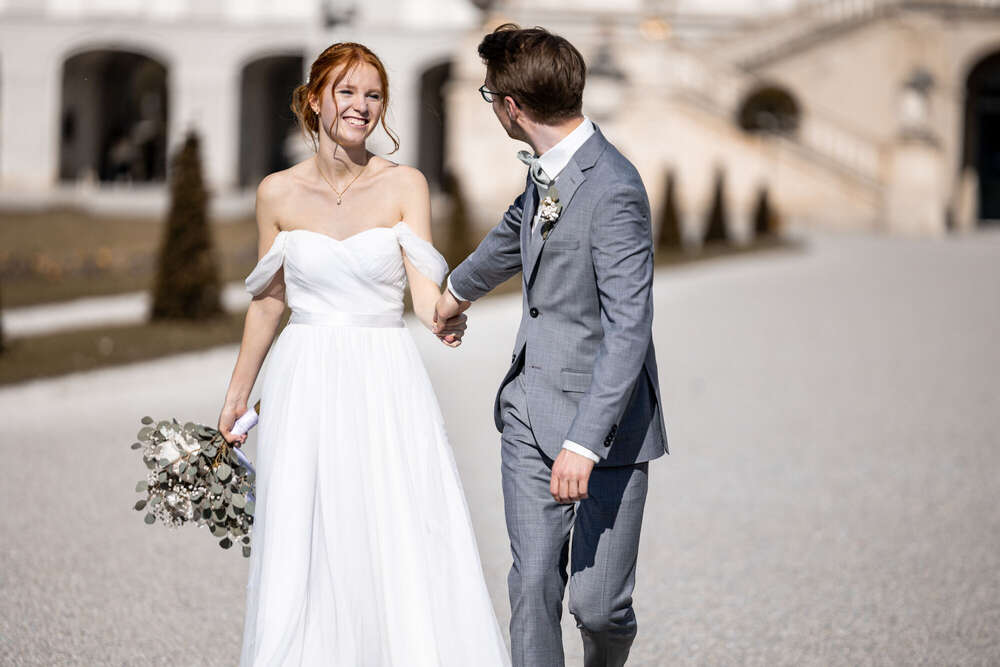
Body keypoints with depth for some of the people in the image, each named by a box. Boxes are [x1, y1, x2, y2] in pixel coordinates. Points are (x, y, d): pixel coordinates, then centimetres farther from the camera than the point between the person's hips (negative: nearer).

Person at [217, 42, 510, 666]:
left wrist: (444, 319, -31)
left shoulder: (405, 186, -1)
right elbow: (269, 300, 14)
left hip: (386, 385, -1)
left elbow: (425, 289, -8)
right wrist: (238, 393, 18)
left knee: (407, 552, -6)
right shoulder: (279, 193, 3)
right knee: (301, 555, 0)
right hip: (305, 384, 1)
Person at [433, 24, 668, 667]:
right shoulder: (548, 168, 5)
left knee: (598, 603, -3)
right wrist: (459, 289, 48)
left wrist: (583, 444, -31)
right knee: (534, 584, 2)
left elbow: (628, 330, -25)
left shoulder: (613, 191, -22)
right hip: (531, 404, 7)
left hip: (603, 420, -7)